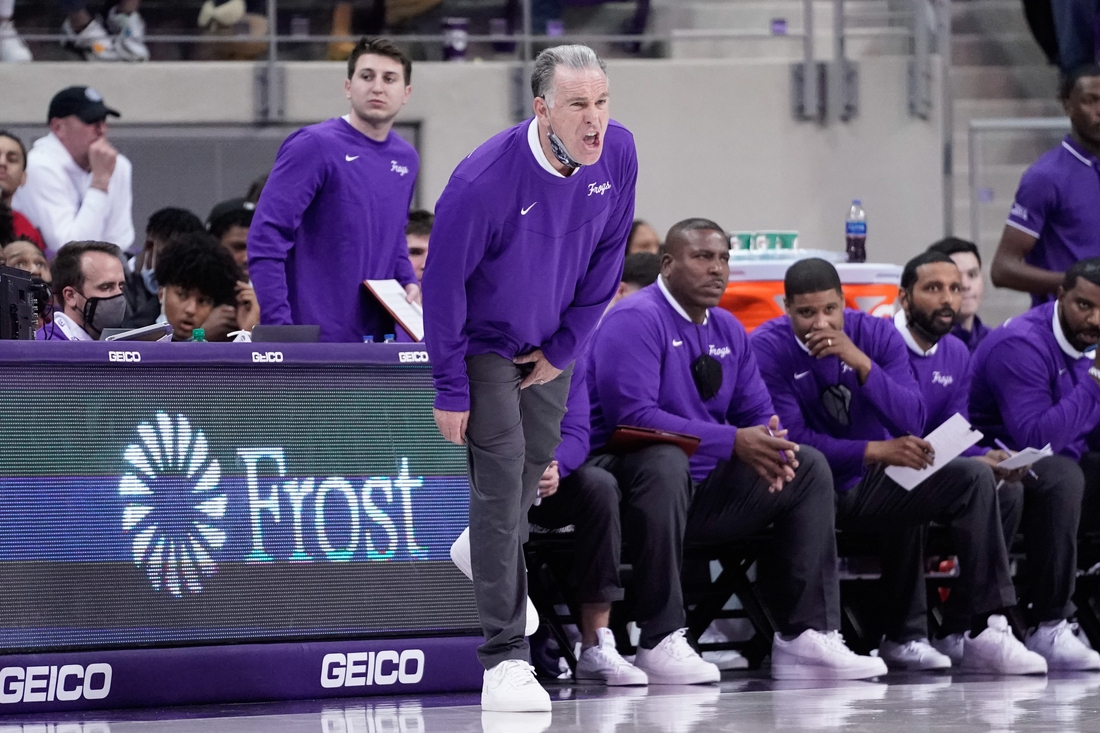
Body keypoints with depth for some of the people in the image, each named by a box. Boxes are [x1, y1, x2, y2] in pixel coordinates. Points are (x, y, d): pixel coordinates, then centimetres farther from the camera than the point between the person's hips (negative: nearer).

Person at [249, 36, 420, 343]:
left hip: (377, 338, 7)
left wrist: (409, 281, 6)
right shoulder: (314, 146, -9)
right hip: (315, 339, -7)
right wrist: (278, 328, -20)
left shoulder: (406, 159, 13)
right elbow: (265, 239, -13)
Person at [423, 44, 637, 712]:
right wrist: (450, 389, -17)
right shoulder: (484, 181, -33)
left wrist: (564, 348, -1)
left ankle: (492, 552, 52)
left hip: (551, 343, 5)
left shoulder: (617, 154, -17)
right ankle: (504, 658, -15)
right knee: (503, 470, -15)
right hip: (482, 340, -5)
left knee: (535, 462, 18)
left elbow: (607, 256, -2)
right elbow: (444, 284, -22)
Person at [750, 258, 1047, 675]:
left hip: (870, 485, 4)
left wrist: (861, 363, -23)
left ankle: (987, 632, -17)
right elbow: (793, 440, -18)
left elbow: (912, 423, -11)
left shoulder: (877, 335, -1)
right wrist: (878, 451, -22)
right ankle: (905, 637, -16)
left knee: (974, 478, -14)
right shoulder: (768, 349, -10)